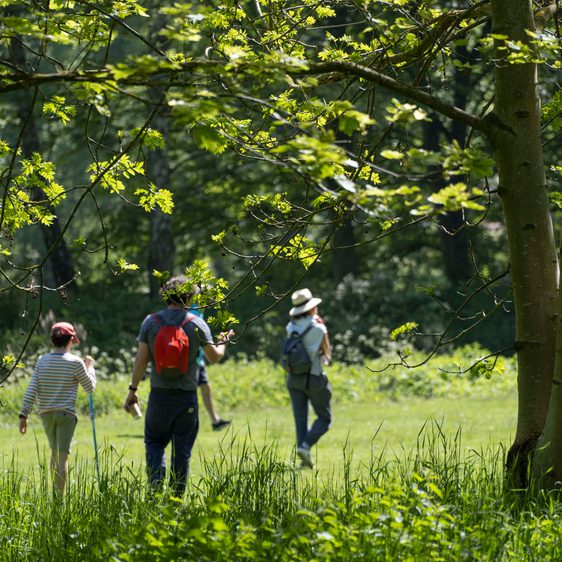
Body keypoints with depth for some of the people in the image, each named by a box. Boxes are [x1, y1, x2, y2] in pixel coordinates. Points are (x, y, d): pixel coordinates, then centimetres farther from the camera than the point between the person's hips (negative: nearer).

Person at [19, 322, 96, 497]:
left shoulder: (42, 361, 3)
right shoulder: (75, 362, -6)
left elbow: (32, 390, -2)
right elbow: (90, 387, 4)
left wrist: (24, 414, -1)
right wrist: (90, 367, 19)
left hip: (46, 413, 4)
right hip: (66, 413, -4)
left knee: (55, 452, 19)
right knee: (63, 455, -5)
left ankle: (56, 494, 21)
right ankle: (60, 497, -10)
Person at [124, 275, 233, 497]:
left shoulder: (150, 321, -1)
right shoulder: (197, 323, -3)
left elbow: (141, 359, -3)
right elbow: (214, 357, 2)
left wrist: (132, 390, 3)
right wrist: (222, 343, 23)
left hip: (159, 393, 0)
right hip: (187, 395, 0)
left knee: (154, 441, 13)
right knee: (182, 449, 7)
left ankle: (156, 482, -10)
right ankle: (177, 495, 8)